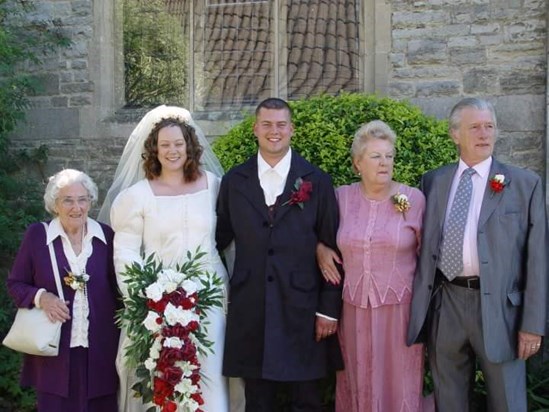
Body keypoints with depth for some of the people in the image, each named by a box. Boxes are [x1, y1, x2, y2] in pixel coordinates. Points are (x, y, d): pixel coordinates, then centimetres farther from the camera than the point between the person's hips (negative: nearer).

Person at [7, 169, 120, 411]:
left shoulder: (106, 236, 3)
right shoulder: (37, 235, -2)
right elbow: (15, 284, 5)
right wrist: (40, 297, -15)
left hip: (99, 349, 1)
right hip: (54, 349, -1)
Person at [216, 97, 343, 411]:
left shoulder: (317, 181, 0)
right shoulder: (234, 181, 5)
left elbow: (332, 249, -1)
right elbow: (220, 238, 12)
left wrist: (329, 310, -3)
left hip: (302, 308, -1)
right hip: (250, 309, 2)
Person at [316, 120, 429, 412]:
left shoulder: (414, 198, -6)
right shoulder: (341, 197, 0)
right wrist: (319, 247, -2)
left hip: (400, 308, -2)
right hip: (354, 309, 2)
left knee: (400, 385, 8)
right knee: (358, 385, 15)